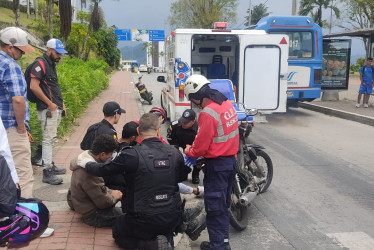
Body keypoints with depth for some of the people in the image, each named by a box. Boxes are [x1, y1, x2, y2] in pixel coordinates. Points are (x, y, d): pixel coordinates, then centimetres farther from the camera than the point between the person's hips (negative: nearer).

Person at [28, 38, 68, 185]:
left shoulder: (51, 64, 18)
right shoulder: (40, 63, -12)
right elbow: (34, 87, -21)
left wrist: (61, 103, 16)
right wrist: (50, 103, -18)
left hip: (55, 108, 9)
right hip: (47, 109, -9)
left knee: (50, 139, 16)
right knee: (48, 139, -7)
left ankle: (51, 165, 26)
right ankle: (47, 173, -4)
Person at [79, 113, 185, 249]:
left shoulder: (133, 154, -17)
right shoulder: (175, 153, -5)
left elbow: (102, 170, -3)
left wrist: (86, 164, 18)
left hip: (144, 221, -4)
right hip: (172, 220, 4)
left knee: (118, 234, 26)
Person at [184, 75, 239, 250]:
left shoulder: (207, 113, -23)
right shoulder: (228, 104, 4)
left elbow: (200, 148, -18)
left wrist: (188, 151, 3)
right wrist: (196, 146, 14)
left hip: (216, 165, -9)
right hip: (231, 160, 9)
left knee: (214, 207, 3)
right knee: (223, 204, 19)